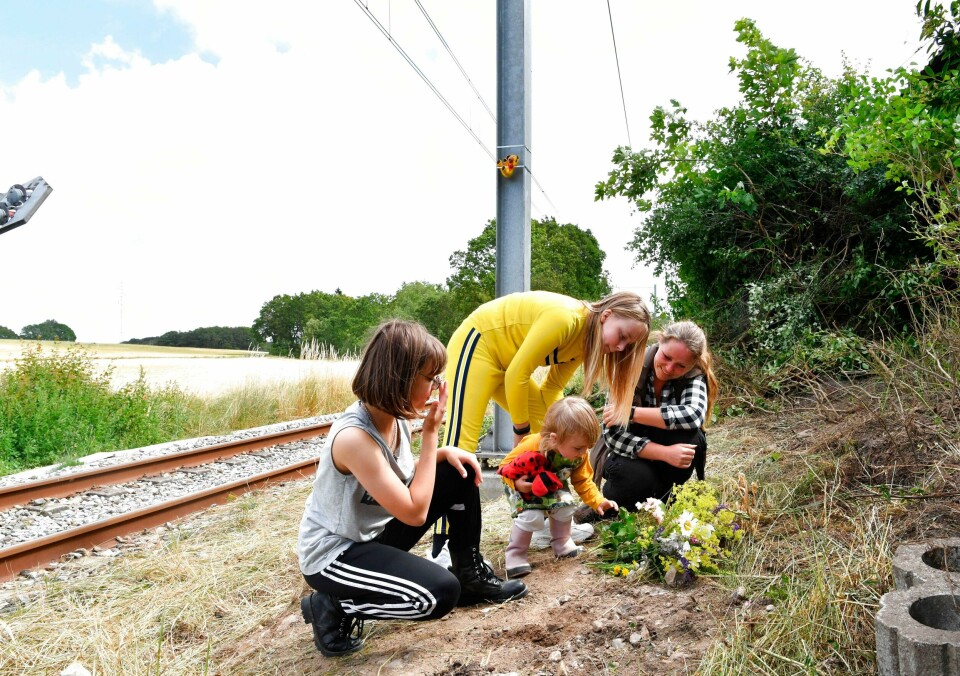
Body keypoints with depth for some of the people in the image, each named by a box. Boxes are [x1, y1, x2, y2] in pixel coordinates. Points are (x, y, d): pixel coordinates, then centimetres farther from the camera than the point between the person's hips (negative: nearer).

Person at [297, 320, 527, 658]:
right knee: (441, 592, -25)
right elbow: (415, 512, -29)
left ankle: (471, 572, 16)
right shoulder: (354, 437, -33)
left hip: (376, 531, 9)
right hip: (334, 553, -8)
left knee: (460, 472, 0)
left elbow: (404, 476, 13)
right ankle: (333, 608, -4)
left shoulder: (392, 417, -6)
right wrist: (430, 431, -24)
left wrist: (445, 451, -6)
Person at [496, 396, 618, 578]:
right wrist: (516, 483, -41)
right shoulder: (532, 447, -40)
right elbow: (505, 466, -25)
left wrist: (598, 502, -19)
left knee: (566, 505, -14)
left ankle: (562, 544, 13)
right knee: (532, 516, -26)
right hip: (522, 486, -5)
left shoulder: (579, 456, -23)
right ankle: (515, 556, -7)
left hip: (553, 486, 5)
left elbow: (583, 481, -8)